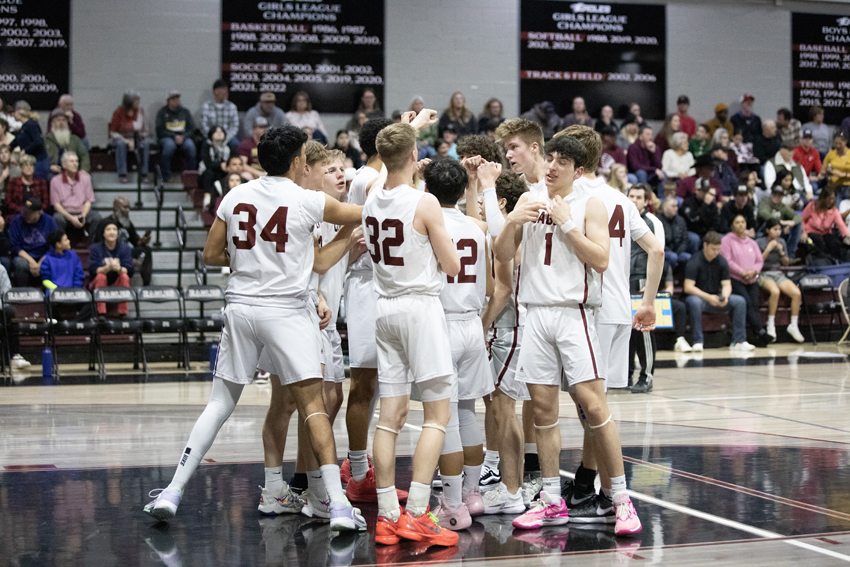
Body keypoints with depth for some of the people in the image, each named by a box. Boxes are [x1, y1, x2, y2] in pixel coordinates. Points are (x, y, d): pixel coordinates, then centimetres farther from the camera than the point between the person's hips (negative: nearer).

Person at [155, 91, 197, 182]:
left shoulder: (185, 111, 12)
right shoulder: (162, 112, 5)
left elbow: (191, 129, 10)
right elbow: (160, 131, -1)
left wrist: (183, 137, -10)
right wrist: (174, 136, -13)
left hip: (184, 137, 2)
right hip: (167, 137, -2)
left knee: (190, 145, -33)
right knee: (169, 145, -38)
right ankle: (166, 177, -33)